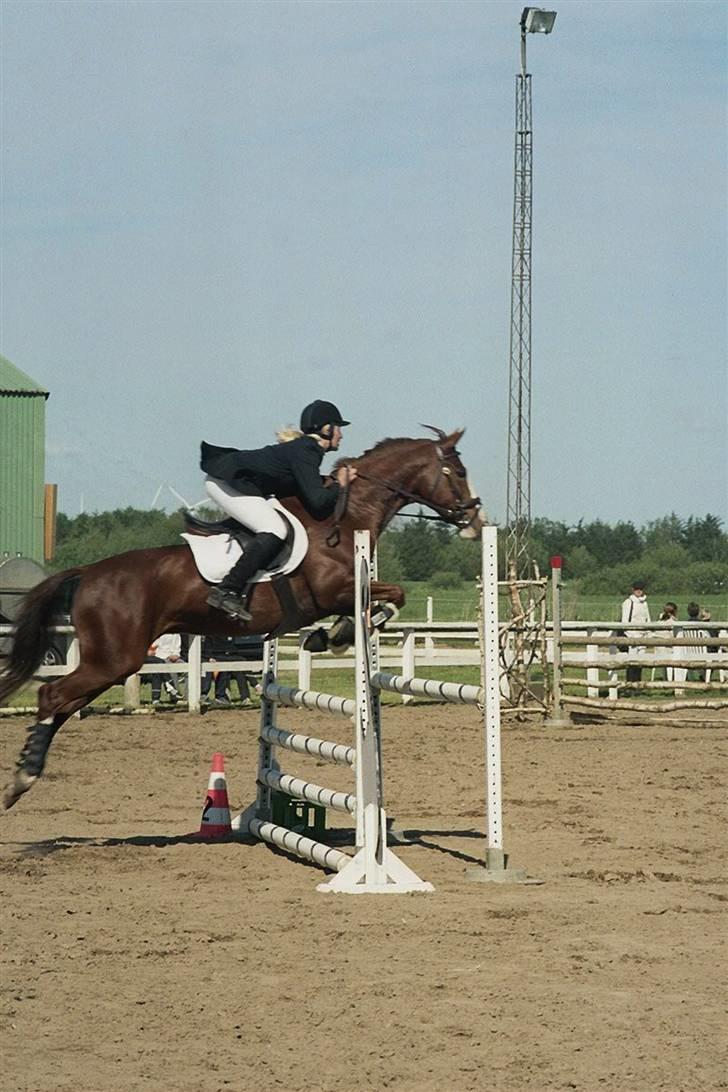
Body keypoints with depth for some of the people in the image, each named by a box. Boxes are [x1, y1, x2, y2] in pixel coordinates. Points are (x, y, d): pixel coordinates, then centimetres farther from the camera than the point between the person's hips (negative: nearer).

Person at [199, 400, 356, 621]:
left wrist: (332, 481, 5)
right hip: (226, 483, -11)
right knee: (274, 531, -22)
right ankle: (226, 592, -28)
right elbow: (316, 501, -23)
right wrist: (338, 484, -6)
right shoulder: (304, 453, -16)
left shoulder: (307, 449, 14)